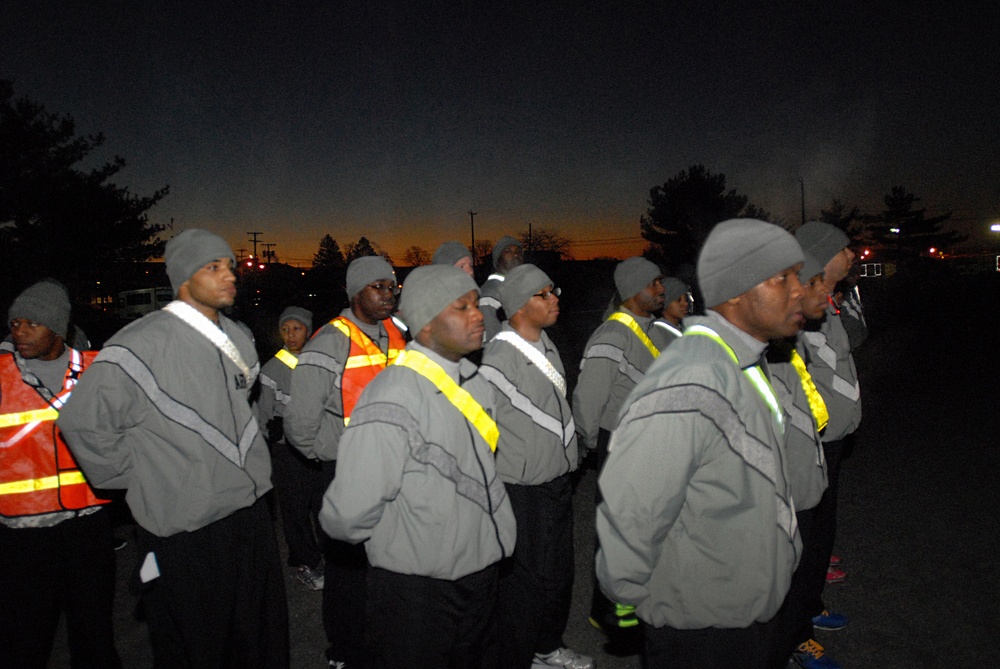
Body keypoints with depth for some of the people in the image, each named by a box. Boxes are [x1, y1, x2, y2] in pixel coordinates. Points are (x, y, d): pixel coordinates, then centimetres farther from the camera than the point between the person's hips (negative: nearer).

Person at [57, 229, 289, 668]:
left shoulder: (237, 339, 7)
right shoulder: (139, 347, -17)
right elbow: (82, 422, -14)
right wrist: (140, 477, -8)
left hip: (251, 512, 7)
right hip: (186, 531, -6)